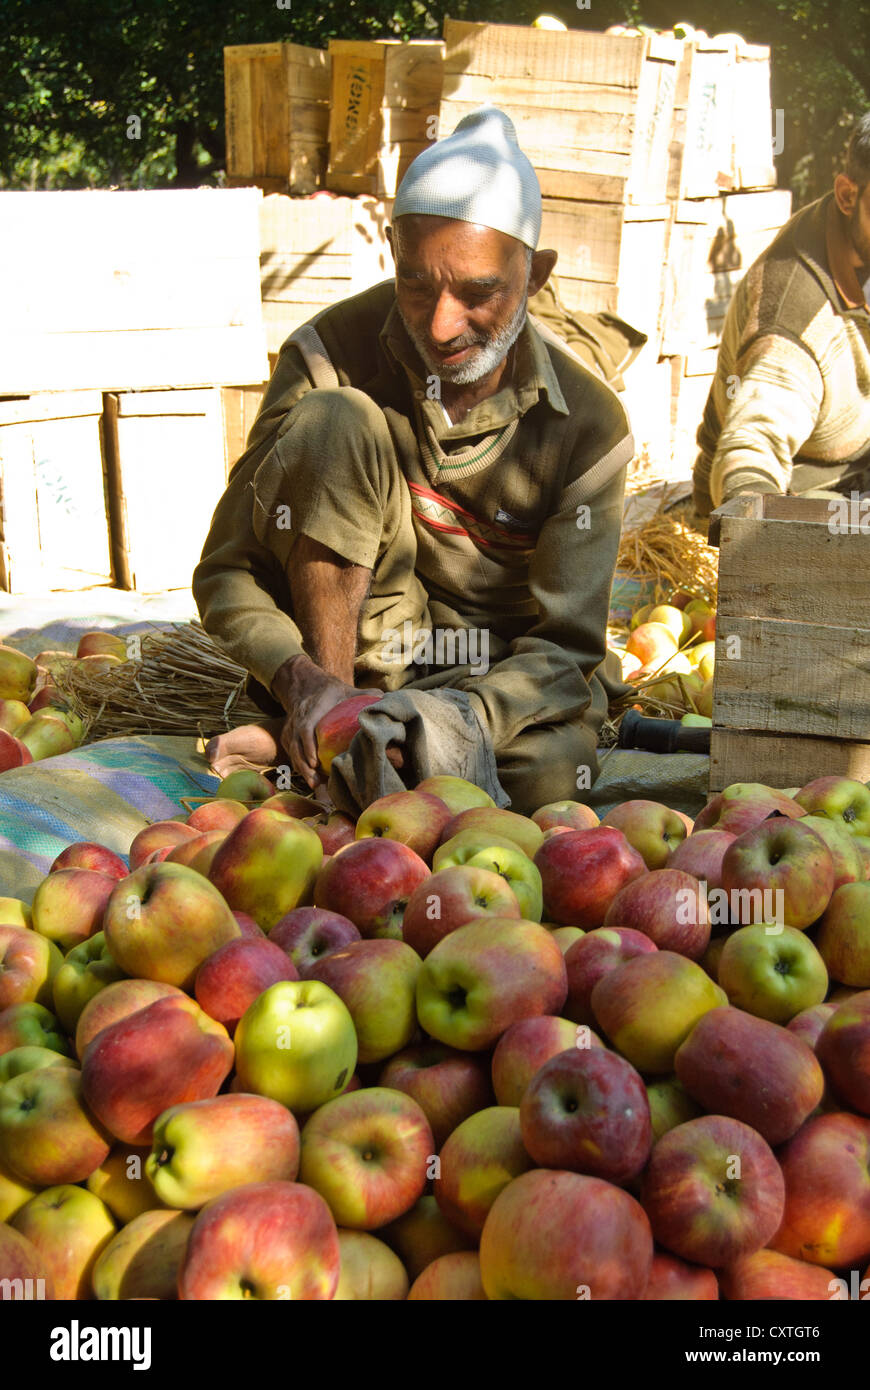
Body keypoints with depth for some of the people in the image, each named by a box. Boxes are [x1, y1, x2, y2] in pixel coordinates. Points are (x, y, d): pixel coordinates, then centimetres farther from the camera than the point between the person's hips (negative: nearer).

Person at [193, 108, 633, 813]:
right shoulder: (332, 352, -16)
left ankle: (297, 740, -11)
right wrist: (300, 680, -34)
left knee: (546, 777, -34)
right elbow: (226, 572, -14)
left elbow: (565, 643, -16)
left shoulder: (588, 423, -15)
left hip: (508, 662, 1)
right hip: (360, 643, 0)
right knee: (336, 422, -25)